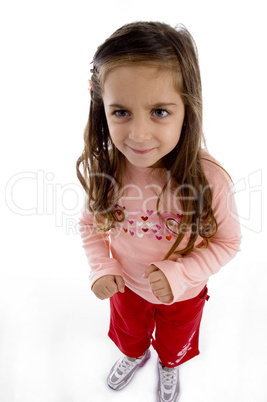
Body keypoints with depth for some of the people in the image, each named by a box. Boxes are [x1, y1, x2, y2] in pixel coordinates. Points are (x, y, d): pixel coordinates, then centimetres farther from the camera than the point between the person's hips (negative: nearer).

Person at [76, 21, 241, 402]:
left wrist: (180, 274, -29)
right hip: (126, 285, 2)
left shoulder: (210, 180, -34)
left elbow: (228, 241, -17)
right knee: (129, 331, 35)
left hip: (183, 294, -1)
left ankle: (169, 365, 70)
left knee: (175, 341, 32)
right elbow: (90, 223, -7)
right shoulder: (100, 171, -26)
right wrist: (102, 268, -20)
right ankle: (134, 355, 72)